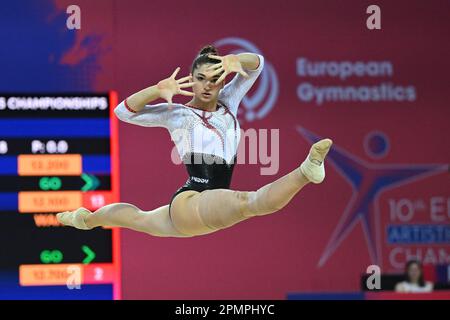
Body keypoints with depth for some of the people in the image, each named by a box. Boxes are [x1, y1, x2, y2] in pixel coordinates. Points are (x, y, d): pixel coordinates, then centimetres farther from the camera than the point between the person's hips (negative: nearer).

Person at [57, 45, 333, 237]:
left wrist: (234, 60, -14)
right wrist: (159, 90, -20)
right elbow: (124, 111, -7)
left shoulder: (228, 103, 15)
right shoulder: (177, 113, 1)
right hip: (190, 202, -8)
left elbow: (258, 63, 8)